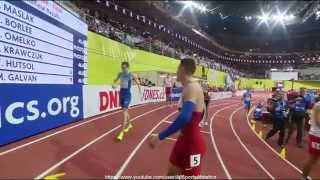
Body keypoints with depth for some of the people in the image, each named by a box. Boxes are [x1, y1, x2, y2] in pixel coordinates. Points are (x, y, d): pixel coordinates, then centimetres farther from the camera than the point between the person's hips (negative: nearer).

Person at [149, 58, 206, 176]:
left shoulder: (192, 88, -23)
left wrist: (160, 137, -35)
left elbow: (184, 117, -39)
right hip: (184, 138, 9)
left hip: (192, 142, -9)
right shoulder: (190, 87, 7)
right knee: (172, 171, 20)